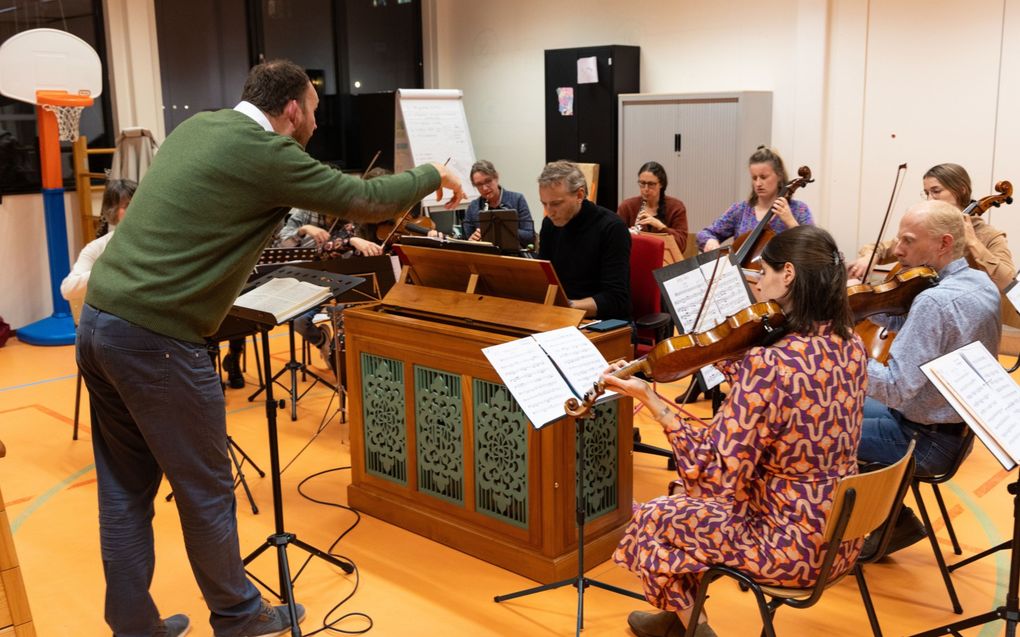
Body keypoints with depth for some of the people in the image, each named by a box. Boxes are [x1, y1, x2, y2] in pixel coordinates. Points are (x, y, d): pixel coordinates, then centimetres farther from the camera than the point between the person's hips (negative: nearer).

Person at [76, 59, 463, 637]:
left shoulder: (199, 126, 13)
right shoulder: (266, 152, -11)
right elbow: (369, 200, -4)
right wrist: (434, 176, 12)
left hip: (100, 320, 9)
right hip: (156, 338, -9)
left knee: (125, 491, 16)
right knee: (206, 490, 9)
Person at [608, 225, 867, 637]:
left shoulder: (769, 365, -29)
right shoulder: (850, 345, -4)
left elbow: (718, 476, -26)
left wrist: (650, 399, -24)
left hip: (792, 548, -8)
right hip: (841, 536, 8)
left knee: (650, 521, 13)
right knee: (692, 501, 26)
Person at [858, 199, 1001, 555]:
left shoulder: (936, 301, -30)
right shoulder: (982, 284, 1)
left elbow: (894, 389, -32)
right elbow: (909, 325, 8)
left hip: (928, 441, -9)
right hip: (959, 423, 9)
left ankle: (895, 521, 13)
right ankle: (894, 520, 22)